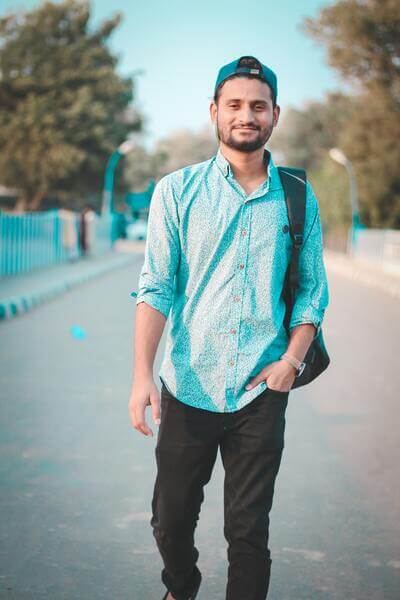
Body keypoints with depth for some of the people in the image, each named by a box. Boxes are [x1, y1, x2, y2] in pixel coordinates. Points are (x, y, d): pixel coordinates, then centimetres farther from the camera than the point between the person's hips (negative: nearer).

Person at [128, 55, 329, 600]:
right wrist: (143, 375, -13)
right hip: (187, 389, 0)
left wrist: (292, 358, -9)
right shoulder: (176, 191, 0)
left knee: (248, 530, 7)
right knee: (171, 520, 13)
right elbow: (156, 287, -5)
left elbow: (312, 289, 7)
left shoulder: (298, 200, 5)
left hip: (262, 392, 0)